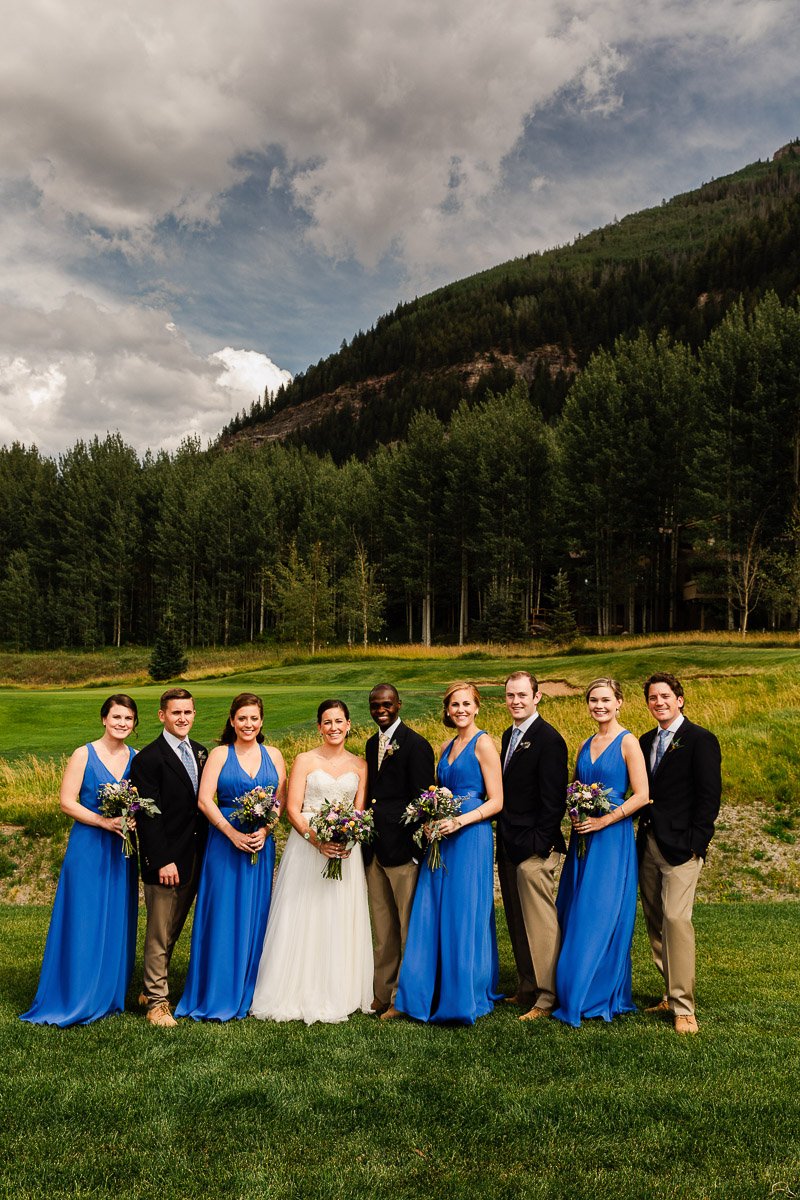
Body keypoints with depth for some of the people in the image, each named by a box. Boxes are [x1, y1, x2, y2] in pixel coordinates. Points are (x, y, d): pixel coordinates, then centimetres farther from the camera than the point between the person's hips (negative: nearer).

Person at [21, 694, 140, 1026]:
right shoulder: (84, 755, -6)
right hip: (88, 849, -4)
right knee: (82, 922, 0)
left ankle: (108, 996, 21)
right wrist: (104, 821, -18)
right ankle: (73, 999, 12)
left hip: (122, 851, 4)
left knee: (116, 923, 9)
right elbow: (67, 802, -9)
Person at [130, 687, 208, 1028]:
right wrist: (162, 861, -19)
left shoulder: (200, 753, 9)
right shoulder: (148, 758, -12)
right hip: (166, 860, -7)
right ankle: (157, 1001, 17)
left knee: (173, 931, 17)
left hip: (195, 858, 7)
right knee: (159, 934, 4)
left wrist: (206, 852, 7)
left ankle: (150, 988, 33)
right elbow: (149, 816, -15)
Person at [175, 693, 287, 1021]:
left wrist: (264, 830, -12)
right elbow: (204, 800, -7)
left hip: (262, 844, 2)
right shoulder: (220, 754, 1)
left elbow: (281, 800, 5)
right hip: (225, 843, -2)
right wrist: (233, 833, -15)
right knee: (223, 916, 0)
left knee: (255, 917, 7)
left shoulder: (273, 755, 8)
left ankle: (248, 993, 18)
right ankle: (217, 997, 10)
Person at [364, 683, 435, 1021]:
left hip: (402, 847, -8)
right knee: (382, 928, 17)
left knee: (408, 926, 4)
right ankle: (383, 993, 27)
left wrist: (416, 848, -17)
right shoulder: (372, 744, 14)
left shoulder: (416, 745, -10)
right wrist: (365, 840, 10)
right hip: (374, 850, 8)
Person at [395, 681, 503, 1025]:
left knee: (465, 916, -1)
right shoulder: (447, 747, 15)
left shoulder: (483, 743, -7)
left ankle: (466, 996, 11)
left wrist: (460, 821, -19)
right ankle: (432, 993, 16)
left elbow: (496, 801, -10)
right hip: (442, 838, 7)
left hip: (470, 838, -7)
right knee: (433, 915, 6)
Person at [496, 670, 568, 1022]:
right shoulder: (509, 735, 14)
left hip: (533, 848, -9)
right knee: (518, 924, 16)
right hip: (508, 846, 9)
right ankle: (527, 989, 27)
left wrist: (541, 844, -18)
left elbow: (553, 798, -16)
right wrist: (504, 838, 12)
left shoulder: (548, 739, -13)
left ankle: (547, 997, 7)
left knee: (540, 924, -2)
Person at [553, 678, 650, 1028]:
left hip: (612, 838, -6)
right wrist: (573, 812, 0)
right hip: (583, 840, 6)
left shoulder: (627, 743, -7)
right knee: (576, 917, 8)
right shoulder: (586, 745, 13)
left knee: (602, 916, -2)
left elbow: (641, 796, -12)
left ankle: (604, 995, 11)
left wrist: (603, 820, -17)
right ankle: (577, 992, 18)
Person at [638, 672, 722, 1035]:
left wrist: (695, 844, -14)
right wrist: (644, 833, 7)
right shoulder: (646, 741, 14)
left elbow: (709, 797, -9)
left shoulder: (701, 740, -6)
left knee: (675, 919, -13)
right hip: (648, 844, 7)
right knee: (655, 922, 10)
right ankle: (671, 995, 20)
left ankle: (683, 1008, -5)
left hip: (681, 846, -7)